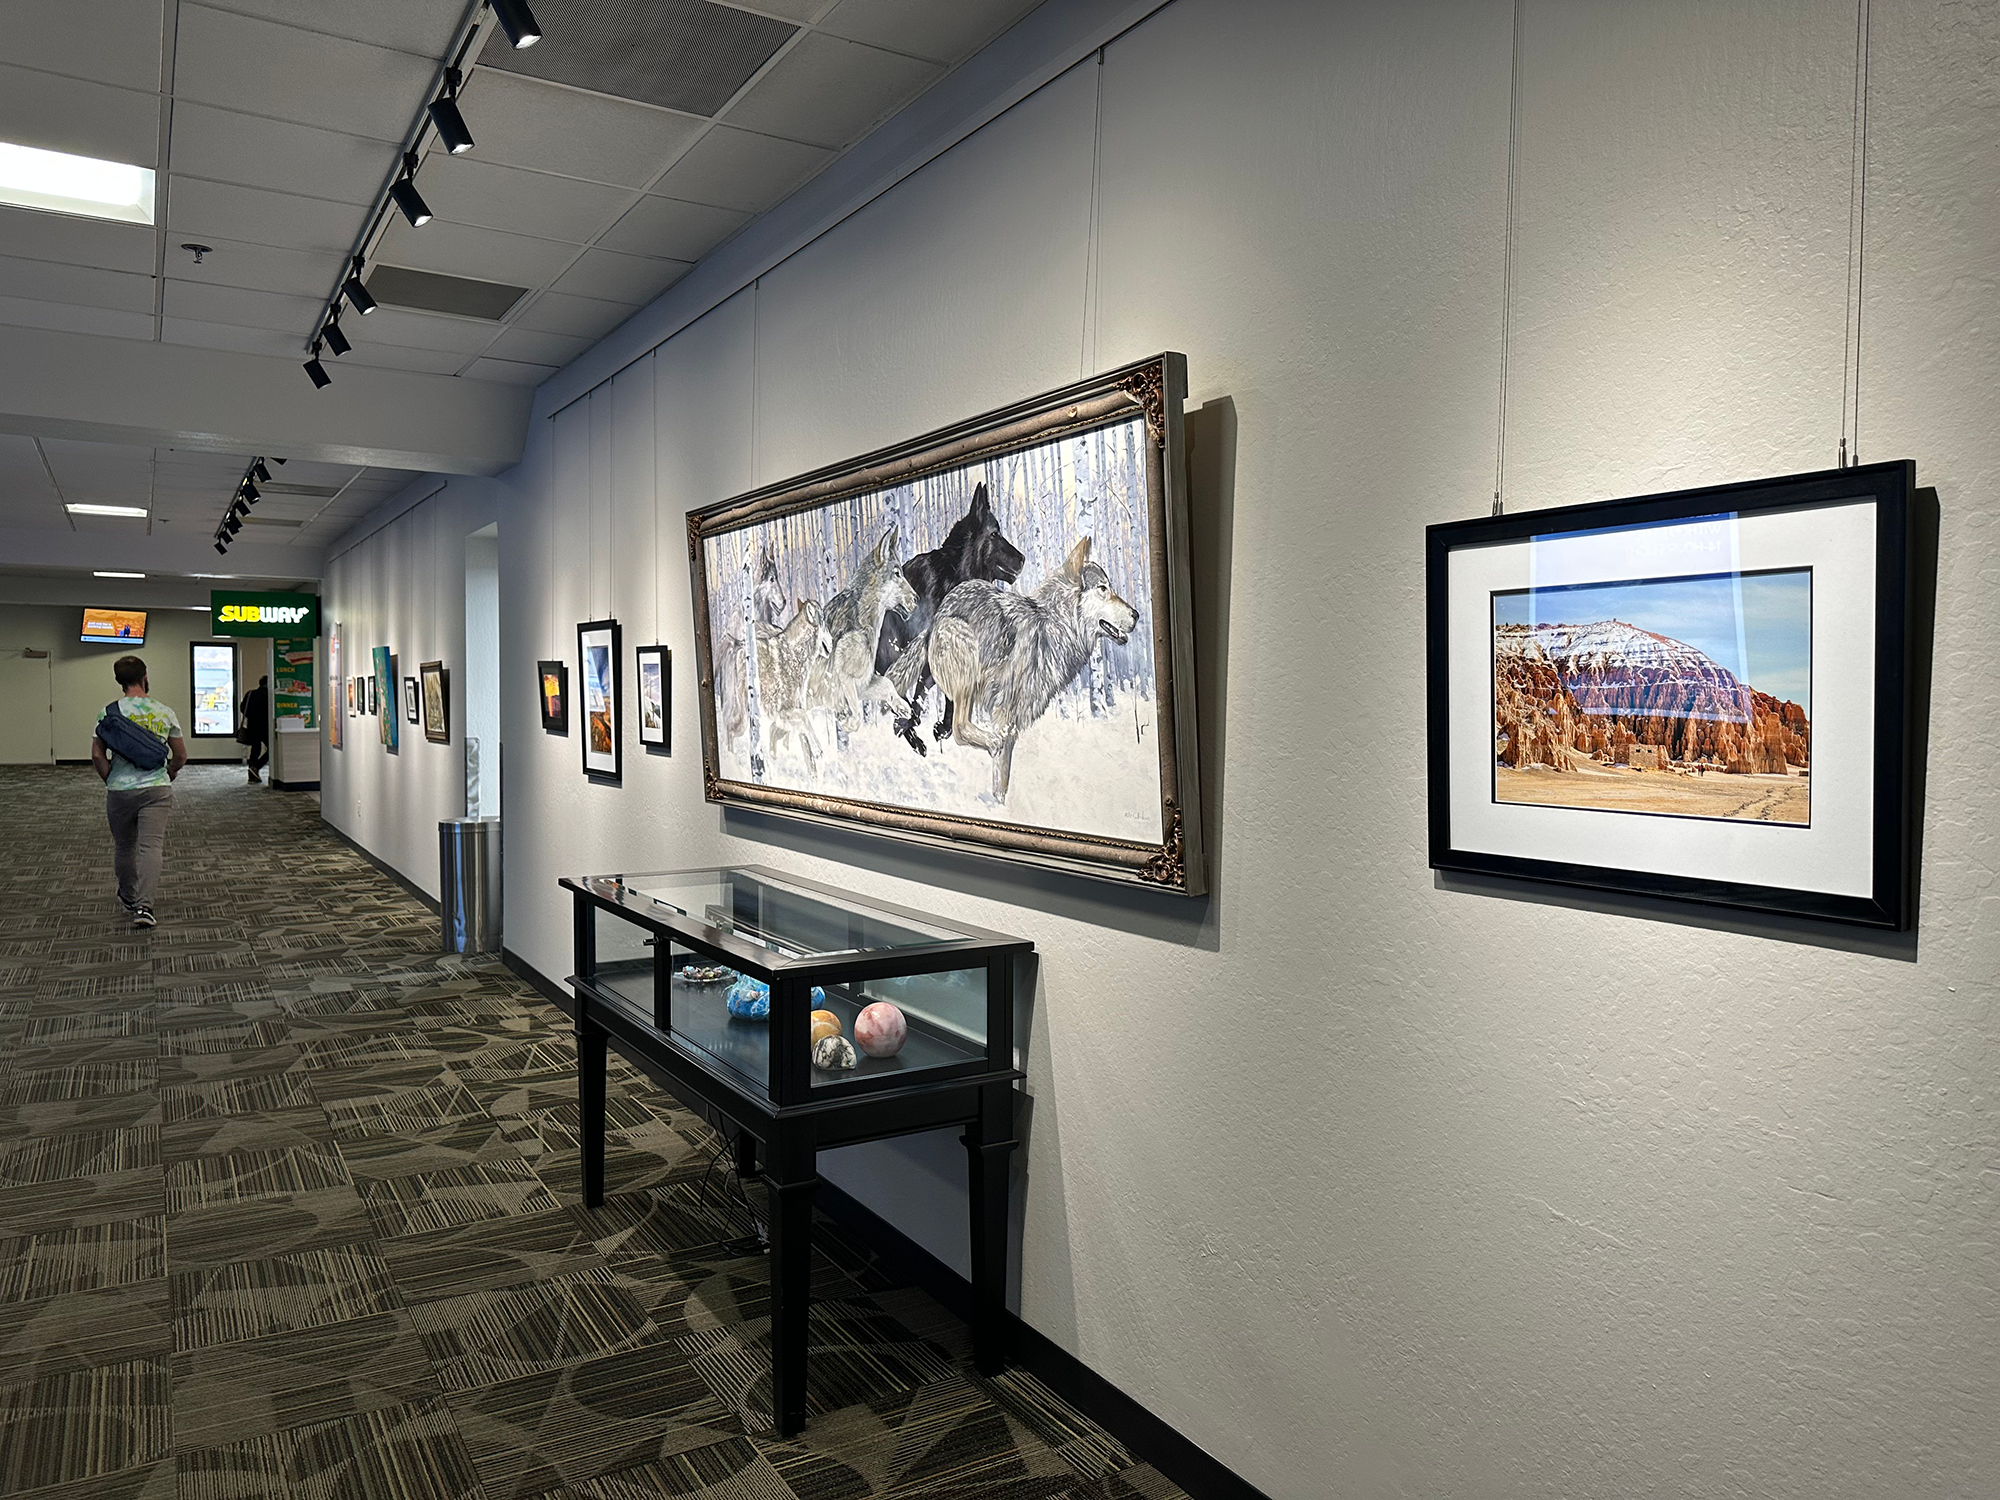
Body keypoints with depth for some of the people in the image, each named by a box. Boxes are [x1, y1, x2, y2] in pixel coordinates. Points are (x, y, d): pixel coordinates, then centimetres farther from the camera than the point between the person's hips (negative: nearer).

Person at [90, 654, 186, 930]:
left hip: (120, 791, 1)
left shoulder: (108, 712, -1)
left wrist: (111, 779, 12)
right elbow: (181, 755, 7)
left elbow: (97, 755, -3)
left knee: (124, 847, 18)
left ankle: (128, 897, 35)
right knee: (151, 846, -6)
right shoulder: (165, 713, 1)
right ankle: (144, 906, -17)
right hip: (157, 788, -1)